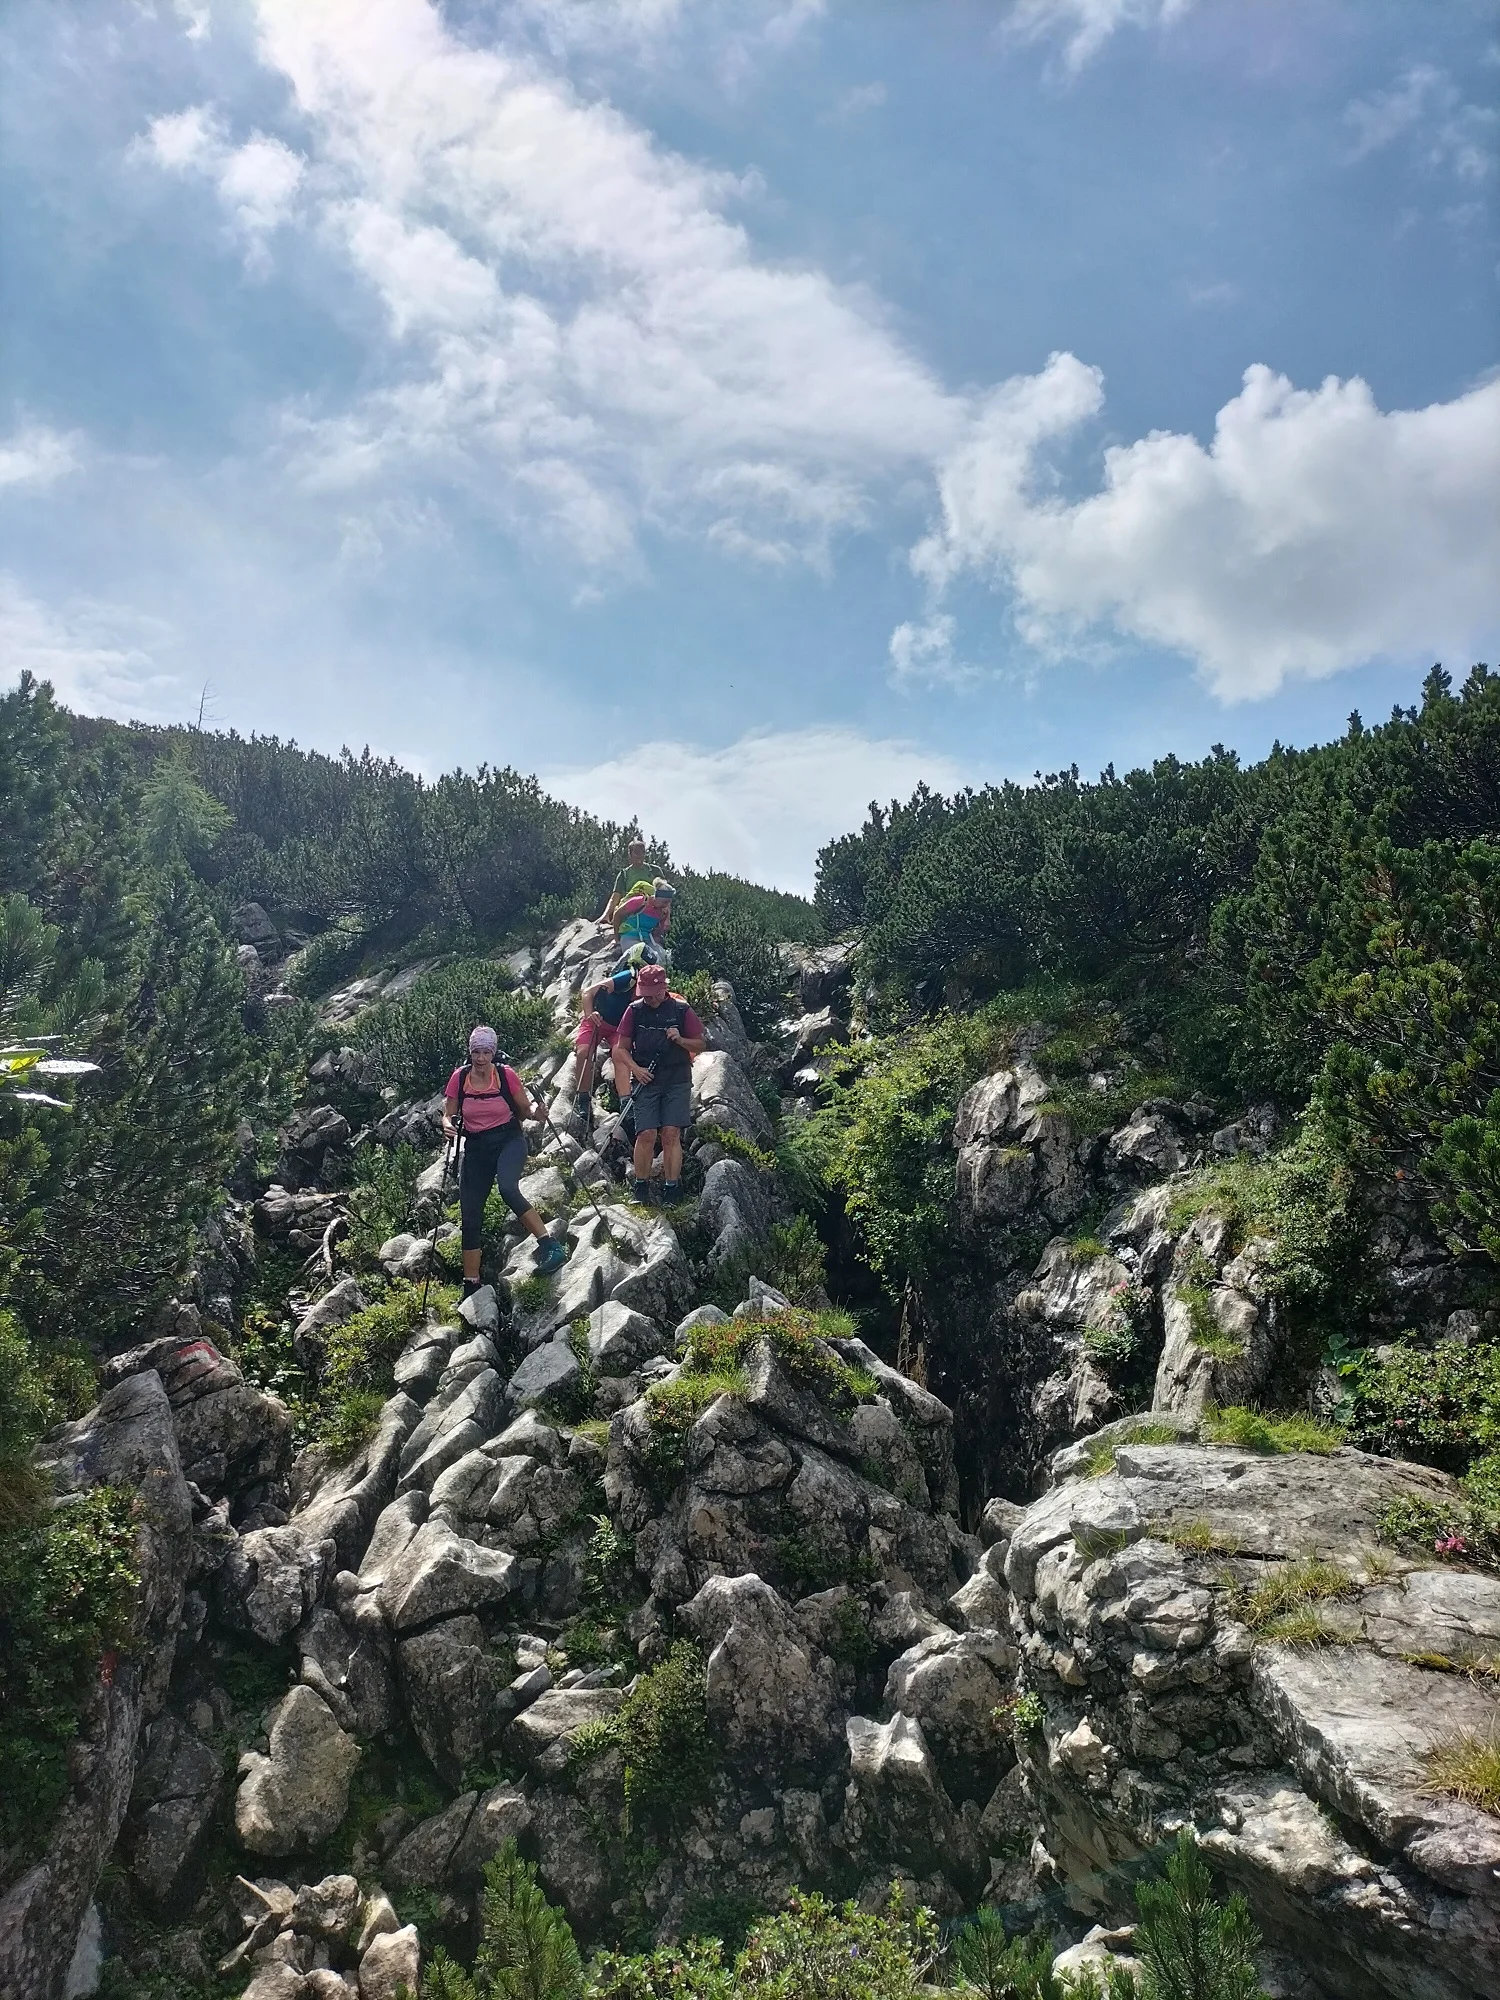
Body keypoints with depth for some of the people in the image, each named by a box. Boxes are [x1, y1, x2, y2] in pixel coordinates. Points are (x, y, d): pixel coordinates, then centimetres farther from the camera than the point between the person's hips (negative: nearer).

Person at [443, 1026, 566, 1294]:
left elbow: (524, 1109, 2)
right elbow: (448, 1115, 5)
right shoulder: (459, 1078, -3)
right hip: (475, 1147, 3)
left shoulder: (506, 1074, -8)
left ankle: (551, 1246, -29)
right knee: (470, 1217, 2)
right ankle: (471, 1287, 12)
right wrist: (448, 1125, -18)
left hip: (509, 1140, -3)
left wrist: (535, 1111, -20)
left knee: (508, 1188, -34)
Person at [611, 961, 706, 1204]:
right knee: (646, 1134, -7)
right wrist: (636, 1068, -8)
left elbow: (700, 1045, 7)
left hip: (677, 1081, -1)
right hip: (645, 1081, 1)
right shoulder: (634, 1010, 4)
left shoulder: (681, 1010, 1)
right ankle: (641, 1185, 8)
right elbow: (621, 1048, 9)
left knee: (671, 1134, -6)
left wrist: (680, 1040, -12)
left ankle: (672, 1188, 1)